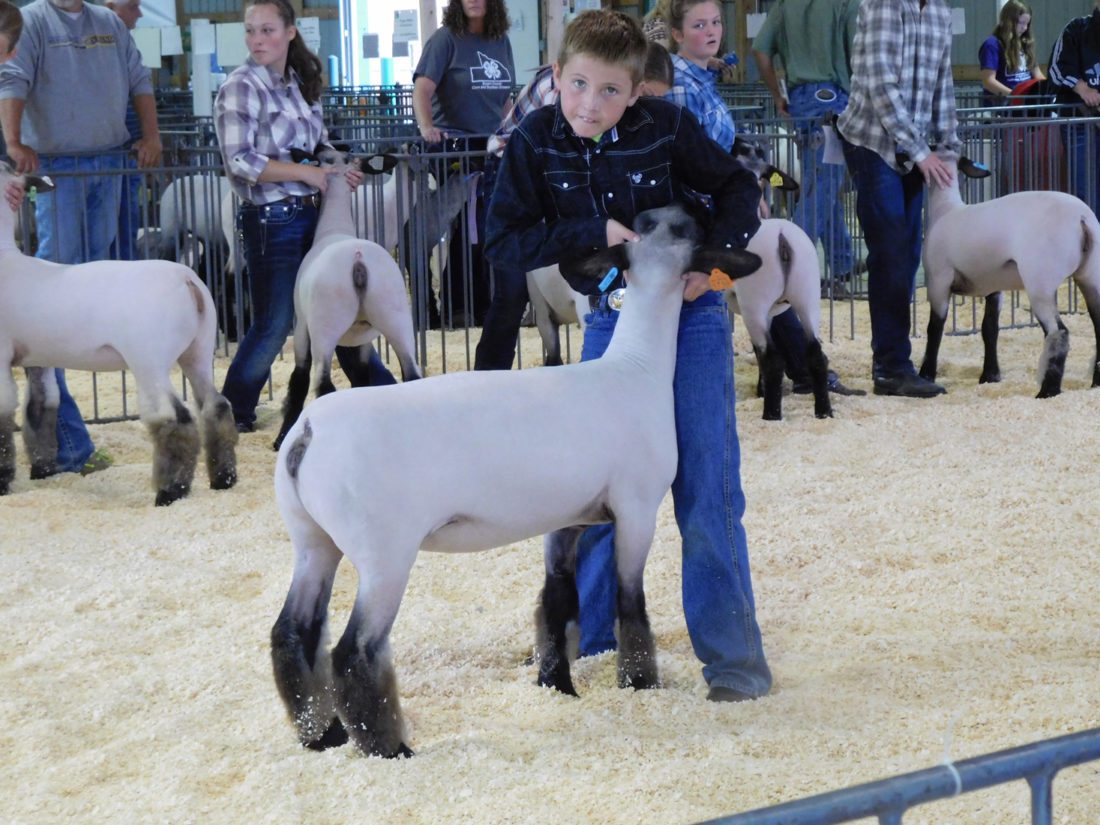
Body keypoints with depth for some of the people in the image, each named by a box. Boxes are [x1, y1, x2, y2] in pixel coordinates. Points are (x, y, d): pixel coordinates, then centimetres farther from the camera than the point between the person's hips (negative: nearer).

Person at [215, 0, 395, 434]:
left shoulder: (299, 82, 10)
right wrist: (308, 173, -18)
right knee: (273, 326, 0)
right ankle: (232, 414, 15)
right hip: (272, 222, -7)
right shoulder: (241, 88, -11)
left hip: (313, 215, 7)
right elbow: (240, 161, -18)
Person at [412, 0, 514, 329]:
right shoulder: (446, 39, -7)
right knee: (464, 231, -2)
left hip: (493, 145, 5)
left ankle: (484, 303, 16)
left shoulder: (500, 41, 10)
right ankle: (456, 307, 7)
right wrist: (426, 126, -33)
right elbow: (423, 87, -18)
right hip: (455, 144, -5)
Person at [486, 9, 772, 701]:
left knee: (706, 488, -5)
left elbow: (737, 186, -2)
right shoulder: (536, 143, -11)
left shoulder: (666, 127, -16)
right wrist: (595, 233, -22)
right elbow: (505, 240, -13)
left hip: (690, 314, -3)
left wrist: (717, 254, -18)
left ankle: (733, 655, 2)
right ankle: (585, 635, 26)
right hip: (609, 319, 3)